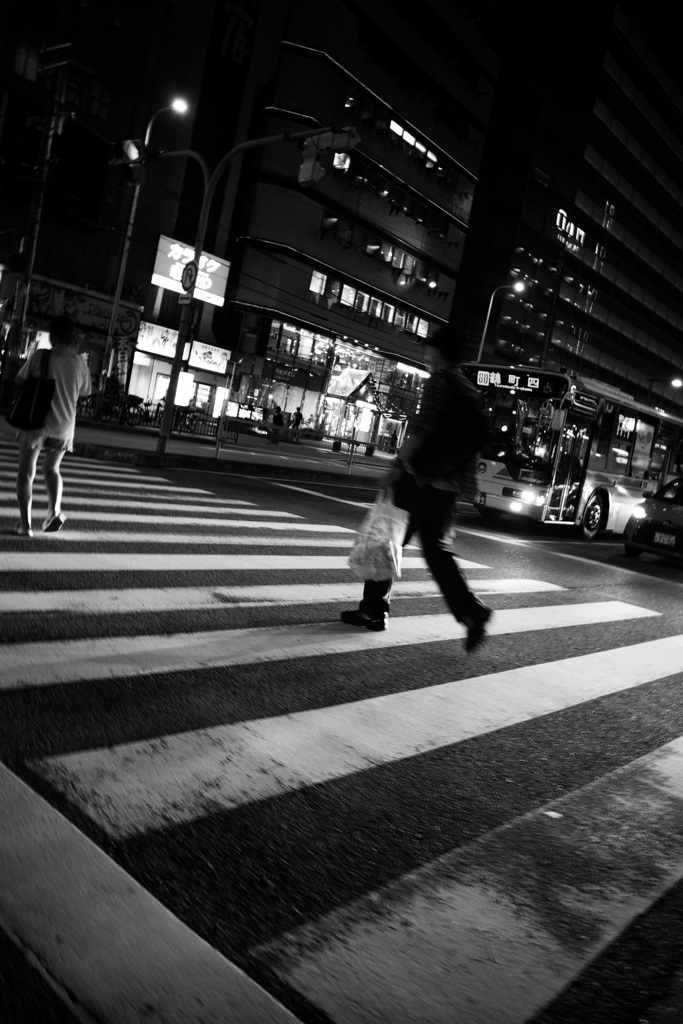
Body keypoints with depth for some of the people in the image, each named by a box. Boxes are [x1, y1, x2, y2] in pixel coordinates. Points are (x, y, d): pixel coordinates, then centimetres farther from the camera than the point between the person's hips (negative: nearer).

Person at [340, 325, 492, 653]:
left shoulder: (440, 381, -7)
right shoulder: (470, 391, 18)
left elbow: (421, 428, -18)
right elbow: (475, 441, 17)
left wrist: (398, 466, -14)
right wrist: (464, 486, 19)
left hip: (420, 477, -7)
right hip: (449, 486, 7)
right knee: (435, 549, 11)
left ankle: (374, 610, 11)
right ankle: (471, 611, -2)